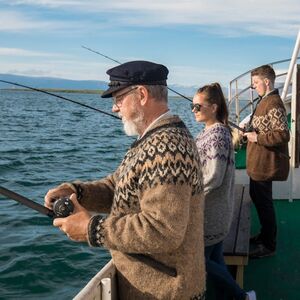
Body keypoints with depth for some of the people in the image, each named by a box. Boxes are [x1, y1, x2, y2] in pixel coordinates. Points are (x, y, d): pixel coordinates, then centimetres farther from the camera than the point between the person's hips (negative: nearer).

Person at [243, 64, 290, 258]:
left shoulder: (274, 104, -20)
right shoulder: (266, 100, 12)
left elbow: (283, 135, -26)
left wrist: (258, 138, -21)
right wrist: (251, 132, 9)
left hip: (265, 164, -10)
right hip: (259, 163, 10)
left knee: (264, 202, 0)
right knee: (258, 197, 20)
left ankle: (268, 245, 14)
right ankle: (265, 236, 36)